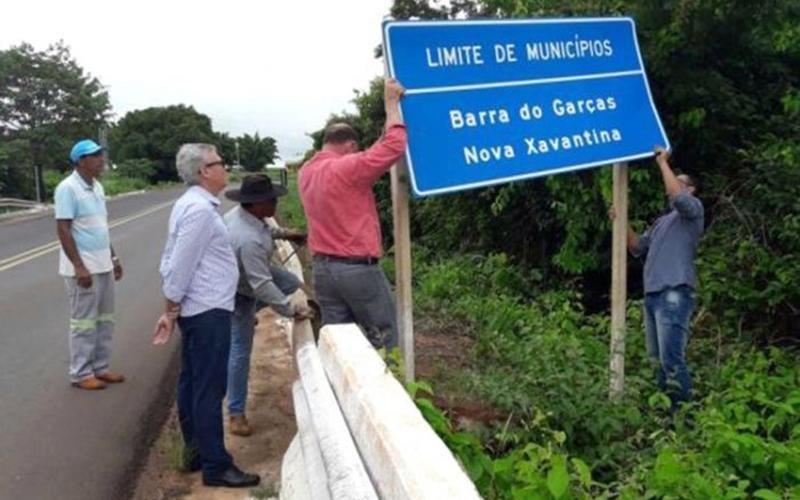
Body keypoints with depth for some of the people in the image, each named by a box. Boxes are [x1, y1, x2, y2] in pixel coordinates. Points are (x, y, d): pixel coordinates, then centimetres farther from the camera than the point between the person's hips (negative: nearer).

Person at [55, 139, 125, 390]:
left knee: (104, 320, 13)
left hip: (103, 265, 8)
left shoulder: (97, 187, 11)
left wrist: (113, 258, 18)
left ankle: (100, 368, 24)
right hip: (83, 268, -8)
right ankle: (81, 373, 12)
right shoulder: (68, 188, -14)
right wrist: (79, 267, -22)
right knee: (84, 322, 1)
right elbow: (63, 230, -18)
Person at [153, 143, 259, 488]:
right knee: (209, 390, -4)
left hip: (196, 309, 10)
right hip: (208, 311, -10)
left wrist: (171, 310, 16)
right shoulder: (200, 209, -18)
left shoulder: (188, 204, 13)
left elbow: (170, 261, 15)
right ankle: (216, 466, 4)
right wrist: (170, 311, -9)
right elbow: (180, 265, -19)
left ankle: (196, 452, 27)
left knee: (192, 384, 16)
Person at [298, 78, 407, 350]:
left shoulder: (307, 171, 10)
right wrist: (391, 102, -4)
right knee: (384, 339, 4)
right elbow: (395, 145, -15)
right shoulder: (348, 168, -15)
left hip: (322, 268, 8)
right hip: (358, 268, -7)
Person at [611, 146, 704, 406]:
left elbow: (678, 198, -18)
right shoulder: (661, 221, 29)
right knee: (656, 360, 10)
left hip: (675, 293, -8)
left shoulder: (692, 209, 6)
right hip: (652, 294, 8)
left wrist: (663, 162, -10)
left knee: (671, 360, -15)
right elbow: (638, 248, 21)